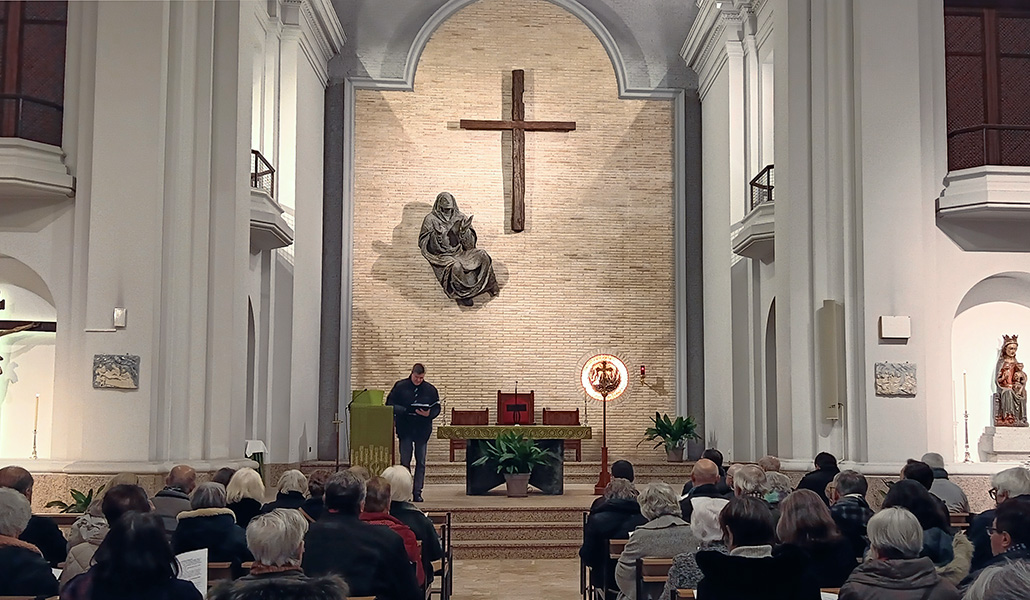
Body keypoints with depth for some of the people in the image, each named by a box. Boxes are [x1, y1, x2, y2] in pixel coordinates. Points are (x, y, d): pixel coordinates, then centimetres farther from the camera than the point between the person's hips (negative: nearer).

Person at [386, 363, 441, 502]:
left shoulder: (430, 389, 4)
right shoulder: (400, 386, -1)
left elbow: (437, 408, 6)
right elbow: (390, 405, -2)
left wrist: (429, 414, -16)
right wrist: (405, 410, -18)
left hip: (423, 430, 2)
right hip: (405, 429, -2)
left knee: (421, 462, 4)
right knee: (405, 461, 0)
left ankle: (417, 492, 10)